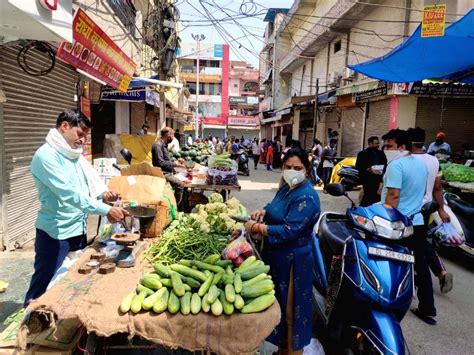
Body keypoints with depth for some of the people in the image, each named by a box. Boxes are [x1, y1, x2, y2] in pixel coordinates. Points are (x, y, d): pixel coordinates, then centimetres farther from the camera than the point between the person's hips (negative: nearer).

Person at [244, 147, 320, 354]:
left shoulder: (306, 197, -23)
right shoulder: (287, 187, 6)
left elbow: (289, 231, -29)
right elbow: (276, 209, 21)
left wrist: (257, 227, -25)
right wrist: (263, 213, 0)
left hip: (291, 261, -10)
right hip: (277, 255, 10)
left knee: (290, 309, 7)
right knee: (278, 303, 23)